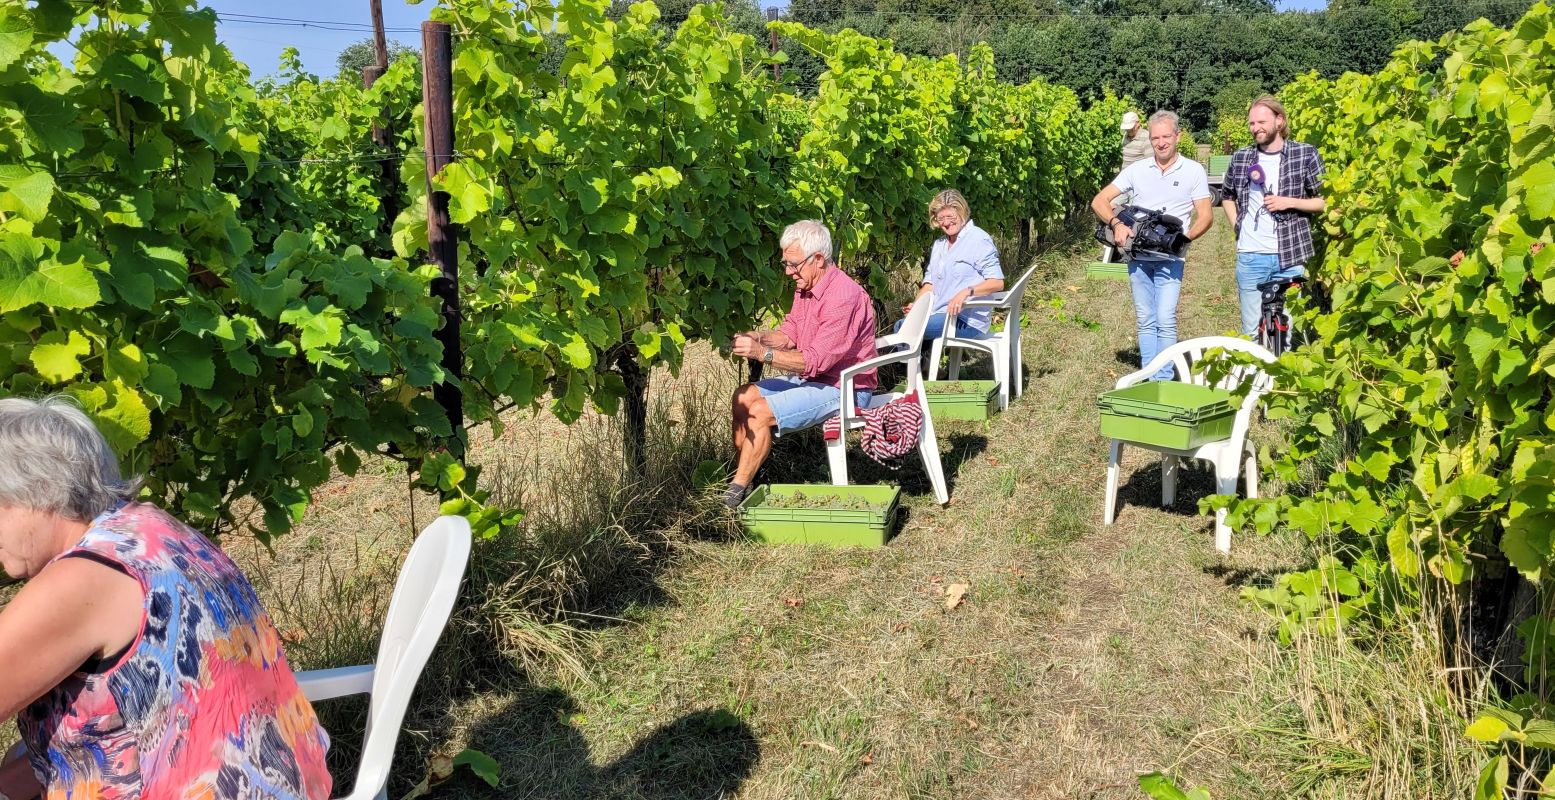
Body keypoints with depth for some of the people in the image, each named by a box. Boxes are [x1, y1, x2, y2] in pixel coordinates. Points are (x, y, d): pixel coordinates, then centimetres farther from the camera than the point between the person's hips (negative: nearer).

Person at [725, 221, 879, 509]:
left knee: (760, 412, -20)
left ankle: (736, 494, -9)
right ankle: (740, 476, -1)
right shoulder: (806, 287, 4)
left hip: (842, 388, -10)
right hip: (811, 378, 10)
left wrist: (762, 353, -32)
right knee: (744, 396, 2)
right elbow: (790, 333, 12)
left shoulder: (843, 296, -25)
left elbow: (816, 360, -28)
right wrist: (760, 337, -10)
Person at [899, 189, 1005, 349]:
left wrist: (967, 291, -29)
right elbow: (930, 282, 22)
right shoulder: (939, 244, 20)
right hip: (938, 314, 8)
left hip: (968, 320, -8)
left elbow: (997, 282, -14)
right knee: (901, 326, -14)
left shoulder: (979, 240, -7)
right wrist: (916, 304, 2)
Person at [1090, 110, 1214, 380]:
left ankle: (1164, 381, -6)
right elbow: (1099, 201, 2)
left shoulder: (1194, 171, 0)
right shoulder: (1136, 170, 4)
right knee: (1145, 321, 9)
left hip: (1169, 259, -3)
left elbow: (1205, 217, -1)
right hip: (1137, 257, 3)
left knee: (1165, 320, -11)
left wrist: (1185, 238, -21)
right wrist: (1116, 223, -17)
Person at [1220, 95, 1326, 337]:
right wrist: (1237, 225, 7)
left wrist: (1290, 202, -13)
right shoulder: (1240, 158, 7)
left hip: (1290, 257, -2)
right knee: (1252, 329, 6)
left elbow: (1326, 201, 1)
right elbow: (1228, 197, 22)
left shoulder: (1306, 154, -2)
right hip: (1250, 256, 2)